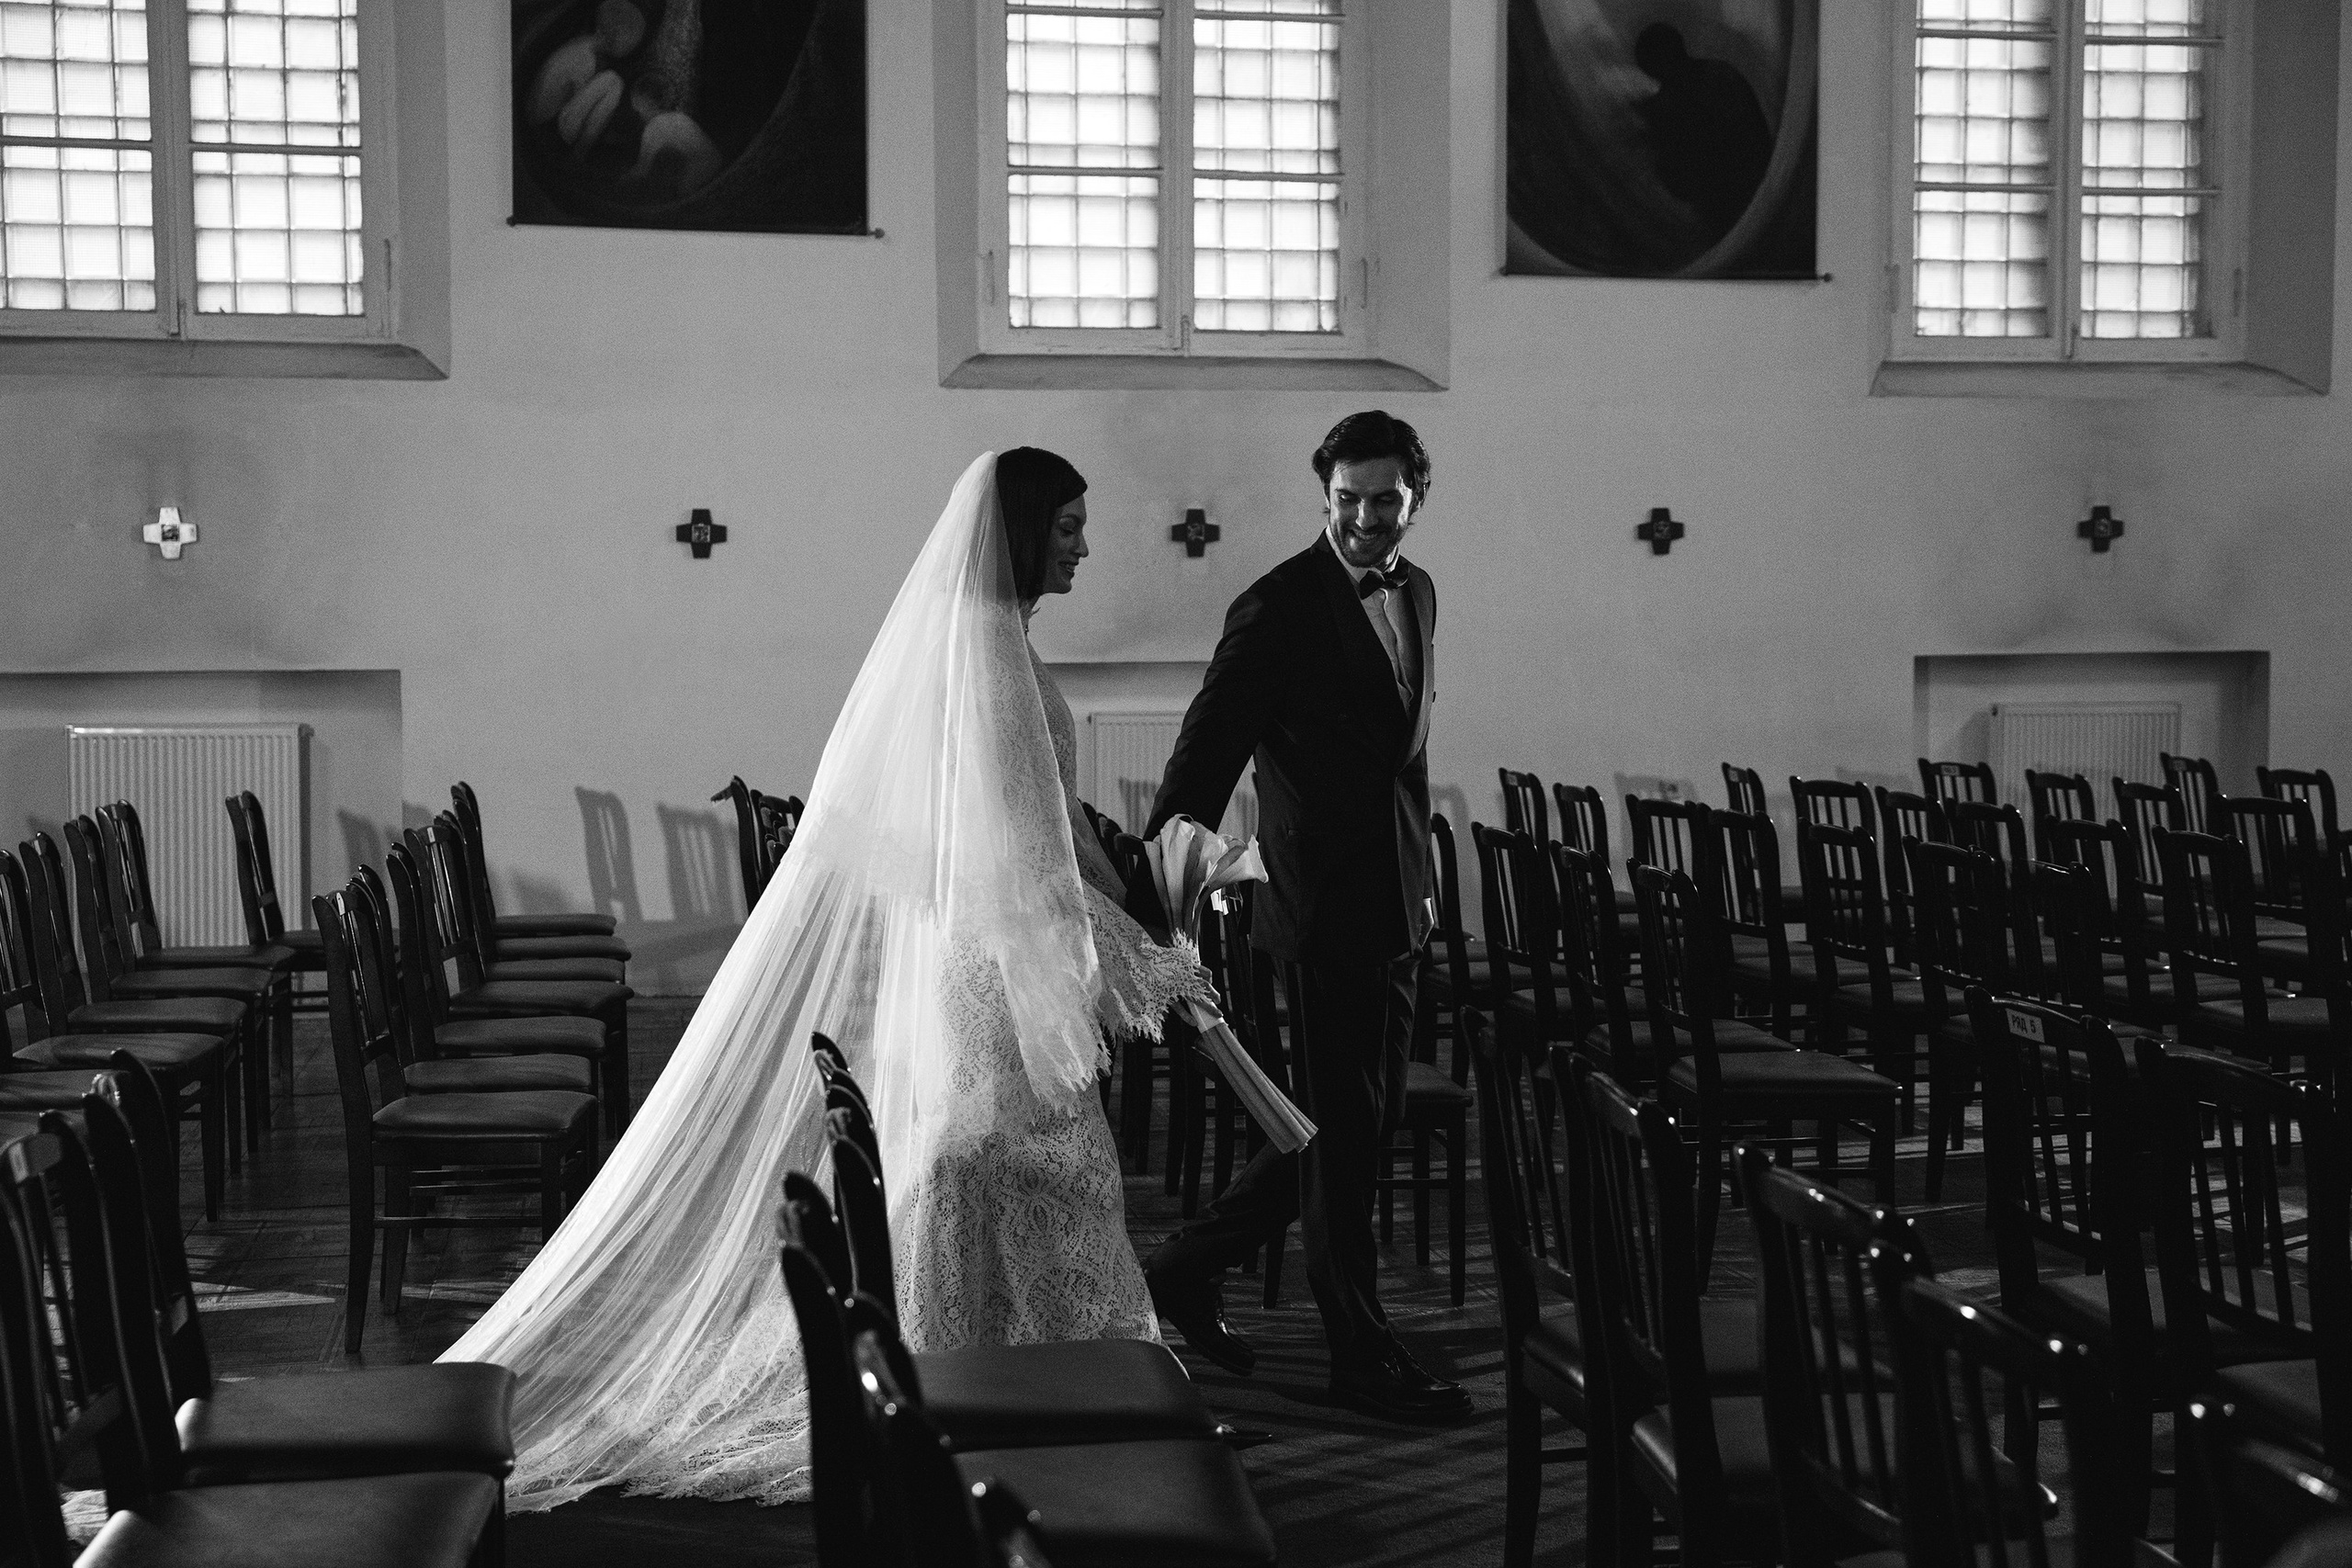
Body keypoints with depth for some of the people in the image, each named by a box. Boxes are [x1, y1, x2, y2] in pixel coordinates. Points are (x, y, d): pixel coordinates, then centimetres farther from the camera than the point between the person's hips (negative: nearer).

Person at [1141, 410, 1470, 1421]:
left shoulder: (1416, 593, 12)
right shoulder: (1281, 607, -13)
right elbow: (1209, 744, -16)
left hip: (1395, 908, 9)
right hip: (1327, 908, -9)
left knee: (1363, 1121, 15)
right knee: (1342, 1132, 1)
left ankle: (1187, 1271, 28)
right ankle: (1363, 1359, 11)